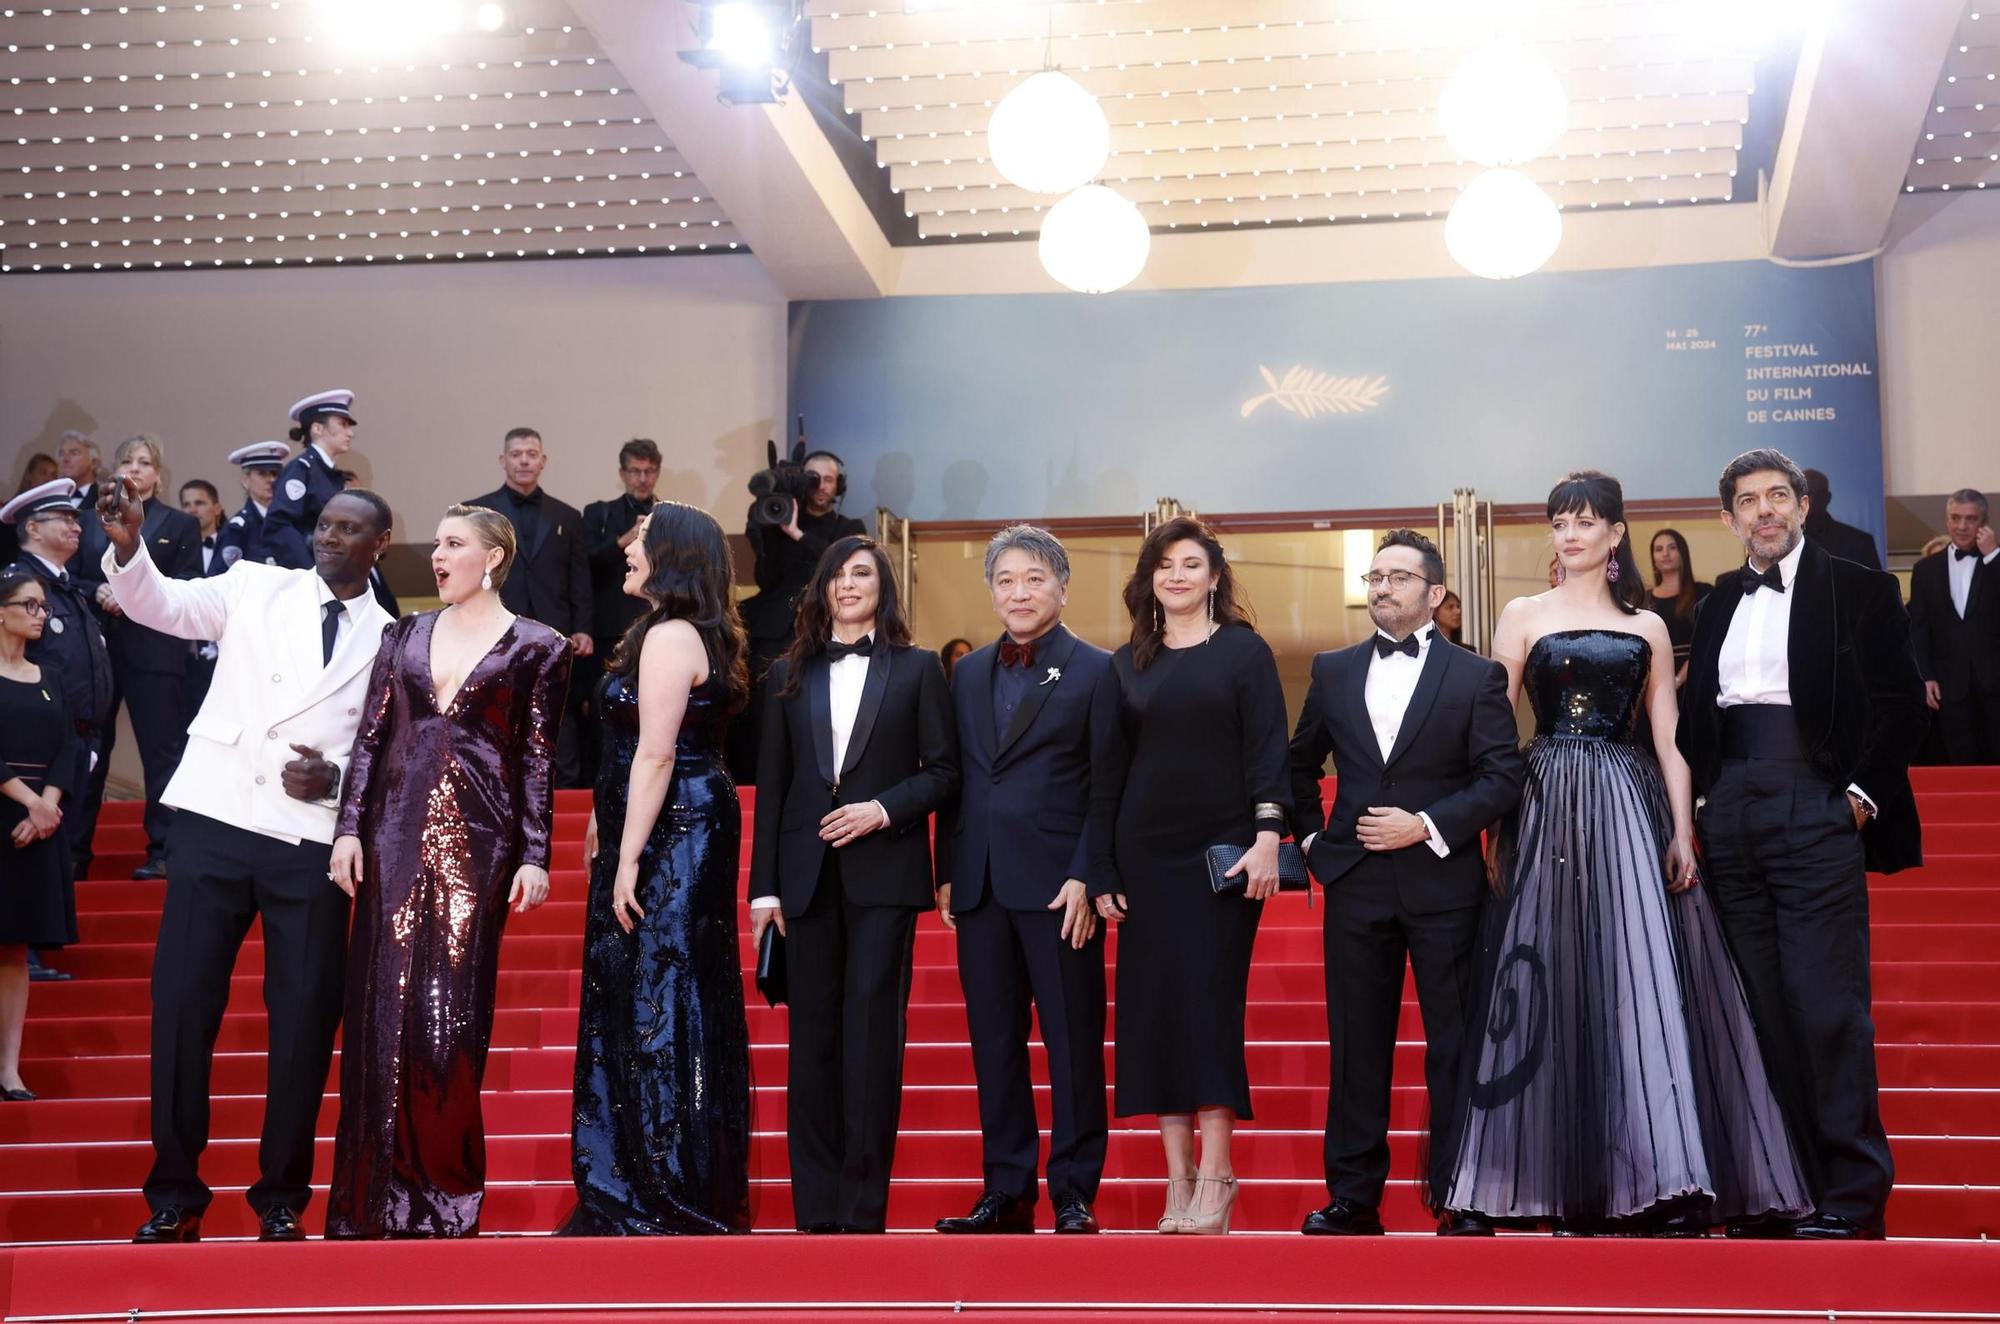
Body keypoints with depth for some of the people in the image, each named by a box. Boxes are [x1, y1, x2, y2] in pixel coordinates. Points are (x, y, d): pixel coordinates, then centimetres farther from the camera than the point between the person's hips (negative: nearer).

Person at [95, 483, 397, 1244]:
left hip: (313, 843, 0)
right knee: (181, 1005, 0)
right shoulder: (254, 587, 8)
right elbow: (162, 607, -4)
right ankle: (174, 1194, 12)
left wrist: (336, 777, -10)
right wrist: (128, 549, -23)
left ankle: (281, 1198, 16)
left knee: (303, 1021, 2)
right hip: (216, 821, 0)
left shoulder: (390, 640, 8)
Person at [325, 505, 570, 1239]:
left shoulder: (535, 648, 3)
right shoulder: (404, 636, 13)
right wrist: (349, 827, 1)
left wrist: (535, 856, -5)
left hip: (477, 841, -3)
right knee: (384, 1008, 1)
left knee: (452, 1013, -4)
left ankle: (444, 1197, 6)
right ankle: (377, 1198, 8)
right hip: (397, 833, 3)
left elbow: (538, 760, 0)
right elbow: (370, 738, 10)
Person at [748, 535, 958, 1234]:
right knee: (812, 1033, 3)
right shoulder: (790, 674, 12)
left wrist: (884, 809, -12)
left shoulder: (916, 670, 7)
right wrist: (764, 886, 4)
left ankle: (863, 1205, -2)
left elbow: (942, 770, 4)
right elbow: (771, 784, 10)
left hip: (883, 870, -2)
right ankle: (816, 1207, 8)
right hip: (809, 874, 3)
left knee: (872, 1029, -6)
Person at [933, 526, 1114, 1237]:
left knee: (1073, 1043, 0)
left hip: (1059, 885, -5)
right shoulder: (968, 674, 15)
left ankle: (1074, 1193, 6)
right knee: (994, 1042, 8)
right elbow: (957, 779, 15)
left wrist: (1085, 879, -13)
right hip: (981, 885, 5)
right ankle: (1006, 1191, 15)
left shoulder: (1096, 671, -1)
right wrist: (947, 872, 7)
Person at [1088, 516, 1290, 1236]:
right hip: (1145, 855, 3)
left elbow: (1267, 747, -3)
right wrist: (1101, 871, 5)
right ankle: (1179, 1177, 5)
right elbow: (1109, 769, 10)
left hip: (1222, 850, -3)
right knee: (1154, 1003, 1)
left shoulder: (1244, 651, 2)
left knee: (1209, 998, -6)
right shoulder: (1126, 664, 10)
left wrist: (1267, 836, -15)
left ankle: (1215, 1174, -2)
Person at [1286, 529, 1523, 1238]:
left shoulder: (1476, 676, 1)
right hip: (1354, 881, 3)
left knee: (1455, 1043, 0)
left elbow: (1502, 776, -5)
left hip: (1442, 881, -3)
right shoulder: (1333, 671, 11)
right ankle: (1354, 1197, 11)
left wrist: (1428, 825, -13)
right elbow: (1301, 763, 23)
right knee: (1357, 1044, 5)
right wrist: (1310, 836, 12)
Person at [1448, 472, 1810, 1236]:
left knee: (1643, 979, -6)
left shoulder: (1647, 628, 13)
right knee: (1556, 986, -1)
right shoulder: (1525, 617, 9)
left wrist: (1682, 832, -2)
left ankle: (1656, 1177, -3)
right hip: (1549, 808, -1)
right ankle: (1572, 1185, 5)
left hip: (1631, 810, 1)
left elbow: (1668, 740, 9)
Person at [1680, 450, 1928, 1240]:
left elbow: (1901, 702, -2)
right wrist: (1702, 801, 8)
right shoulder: (1718, 604, 16)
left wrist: (1862, 792, -7)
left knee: (1828, 1004, -8)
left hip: (1815, 812, -5)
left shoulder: (1858, 590, 2)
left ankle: (1852, 1196, -2)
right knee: (1762, 1009, 6)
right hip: (1732, 817, 5)